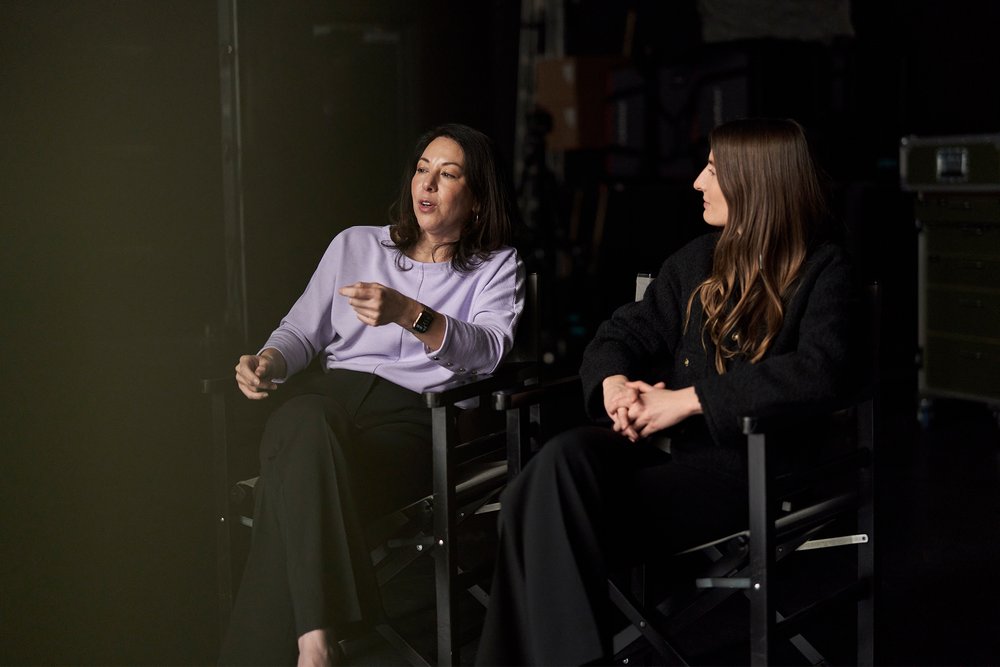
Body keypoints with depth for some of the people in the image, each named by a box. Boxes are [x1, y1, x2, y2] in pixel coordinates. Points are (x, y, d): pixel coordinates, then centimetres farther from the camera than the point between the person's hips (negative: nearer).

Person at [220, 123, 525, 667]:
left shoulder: (498, 268, 16)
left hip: (411, 413, -2)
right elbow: (302, 330, 23)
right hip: (330, 393, 2)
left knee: (297, 481, -36)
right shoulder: (356, 245, 25)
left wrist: (407, 313, -21)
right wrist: (268, 362, -2)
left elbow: (487, 349, -4)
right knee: (303, 429, -39)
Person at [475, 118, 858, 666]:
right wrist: (614, 383, -5)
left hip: (742, 461, -6)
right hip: (660, 439, 6)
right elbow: (628, 329, 21)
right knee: (560, 462, -28)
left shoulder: (823, 271, 0)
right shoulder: (700, 259, 19)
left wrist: (687, 399, -21)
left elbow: (818, 370, -17)